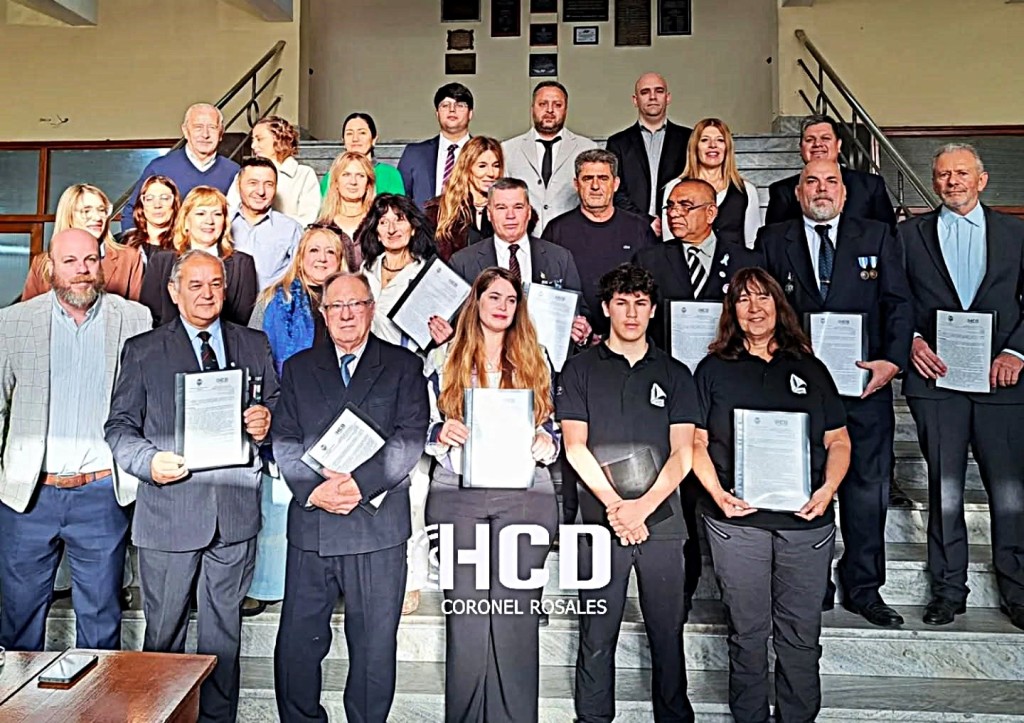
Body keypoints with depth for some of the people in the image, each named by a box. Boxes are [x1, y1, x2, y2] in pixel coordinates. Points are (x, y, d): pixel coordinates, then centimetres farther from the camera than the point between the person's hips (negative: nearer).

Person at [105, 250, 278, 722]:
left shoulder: (254, 345, 10)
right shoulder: (141, 350, 4)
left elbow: (276, 406, 13)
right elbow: (119, 426, 2)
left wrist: (265, 421, -10)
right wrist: (149, 460, -17)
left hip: (235, 509, 2)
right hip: (168, 510, -1)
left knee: (224, 628, 14)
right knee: (164, 630, 10)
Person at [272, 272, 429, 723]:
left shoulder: (404, 366, 5)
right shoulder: (298, 368, 13)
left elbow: (411, 438, -5)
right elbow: (285, 441, 5)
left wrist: (361, 483, -17)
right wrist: (312, 488, -11)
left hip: (378, 523, -2)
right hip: (310, 523, 2)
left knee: (376, 646, 8)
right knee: (297, 642, 10)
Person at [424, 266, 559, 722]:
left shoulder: (535, 361, 13)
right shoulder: (444, 359, 10)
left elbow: (554, 431, 14)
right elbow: (425, 428, 10)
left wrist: (543, 443, -8)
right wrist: (442, 433, -11)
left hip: (525, 498, 1)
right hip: (458, 497, 0)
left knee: (516, 613, 1)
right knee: (465, 613, 3)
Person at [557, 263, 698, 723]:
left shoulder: (675, 374, 10)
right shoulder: (581, 369, 6)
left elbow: (683, 453, 3)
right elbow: (575, 447, -1)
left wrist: (644, 504, -11)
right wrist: (614, 505, -11)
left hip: (662, 519, 1)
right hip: (600, 518, -1)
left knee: (668, 632, 8)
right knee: (597, 634, 6)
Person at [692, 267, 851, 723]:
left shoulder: (809, 369, 13)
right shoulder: (713, 369, 7)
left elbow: (838, 440, 12)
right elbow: (696, 442, 4)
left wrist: (828, 487, -5)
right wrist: (717, 493, -11)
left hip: (807, 519, 2)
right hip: (736, 519, -1)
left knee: (801, 633, 8)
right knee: (747, 632, 7)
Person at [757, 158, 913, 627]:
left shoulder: (878, 237, 10)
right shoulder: (773, 241, 8)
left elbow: (899, 303, 5)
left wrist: (893, 360, -9)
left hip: (864, 382, 1)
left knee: (867, 486, 5)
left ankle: (863, 589, 20)